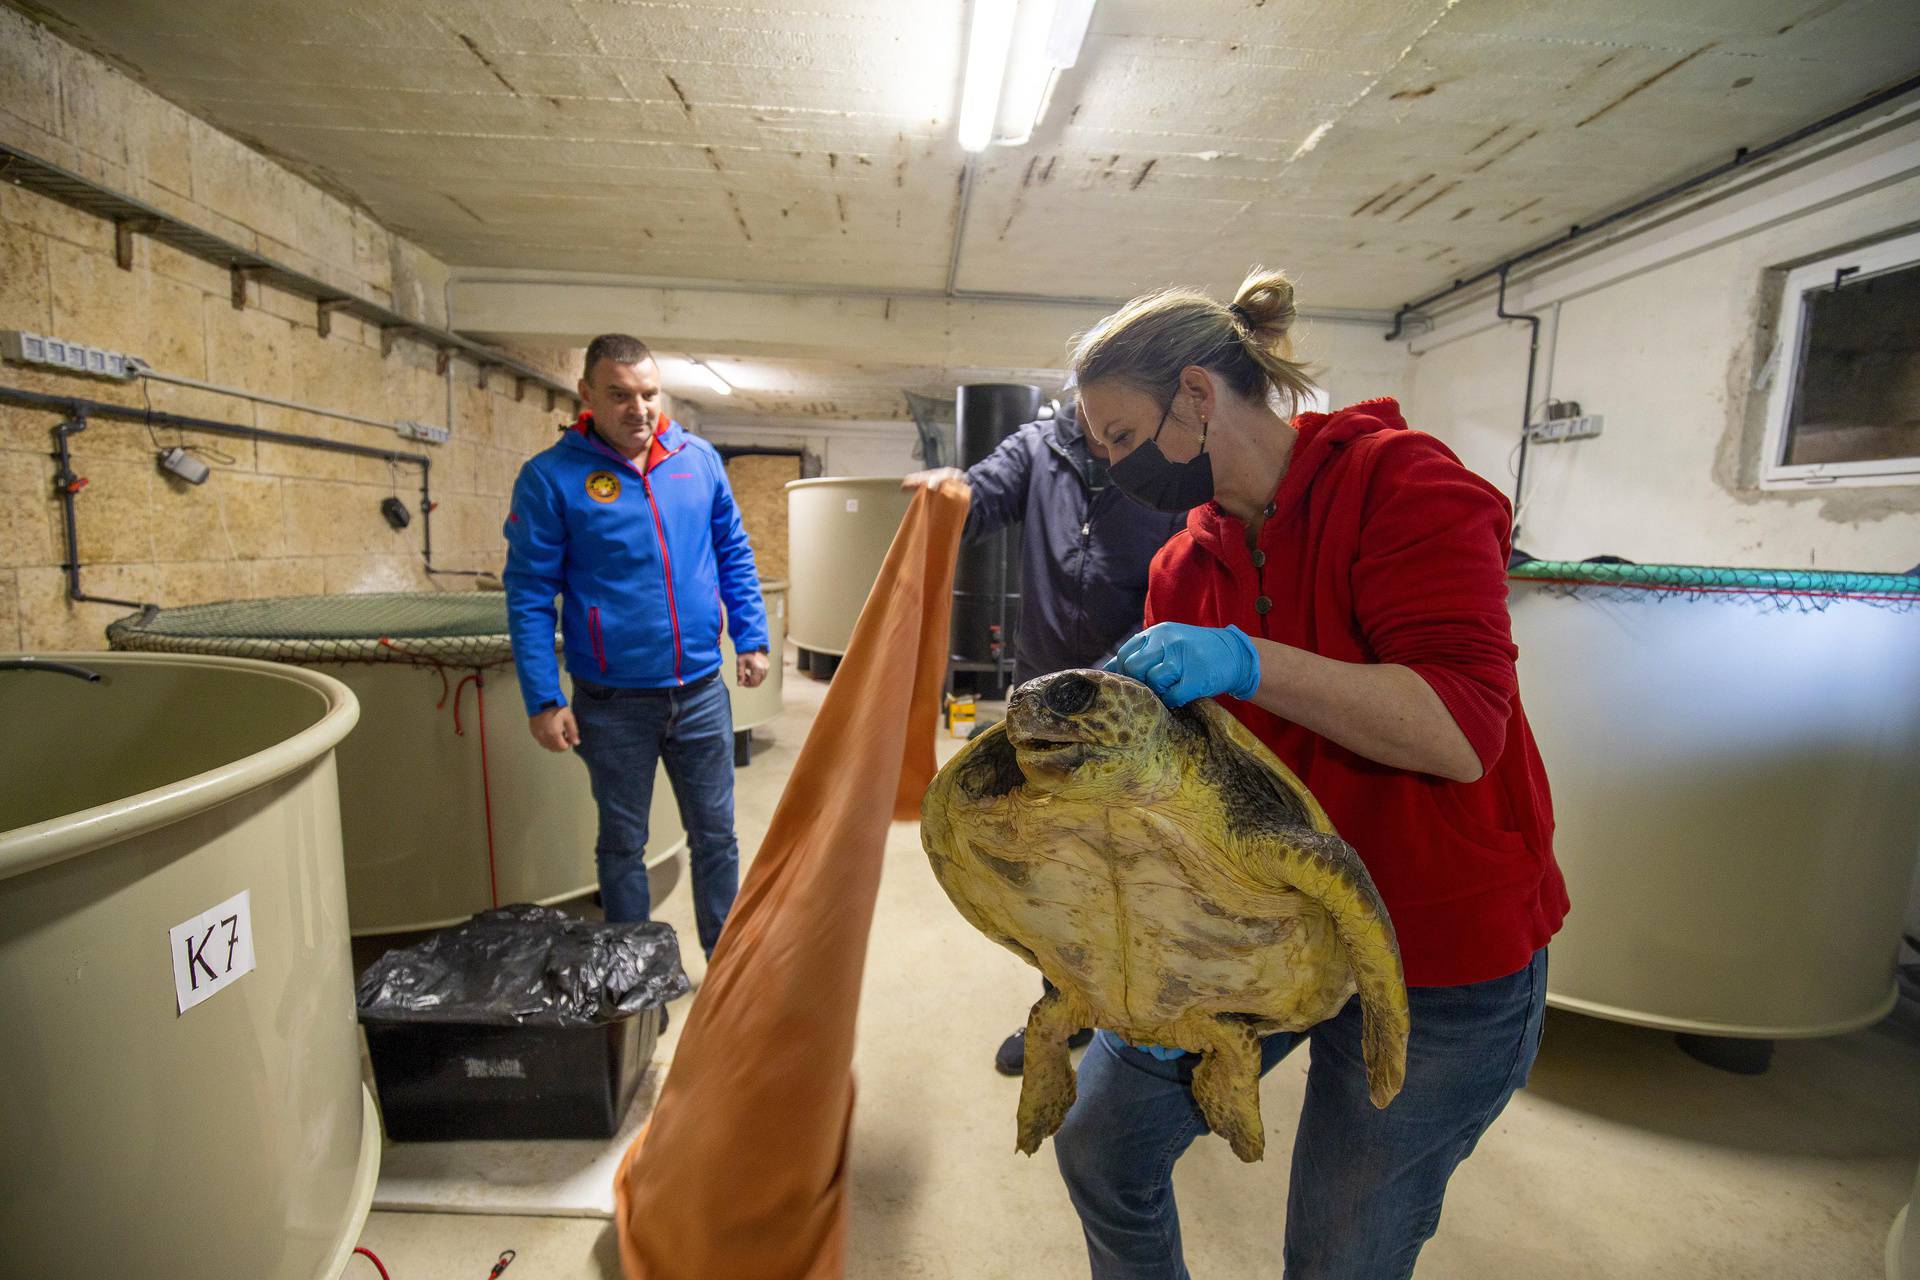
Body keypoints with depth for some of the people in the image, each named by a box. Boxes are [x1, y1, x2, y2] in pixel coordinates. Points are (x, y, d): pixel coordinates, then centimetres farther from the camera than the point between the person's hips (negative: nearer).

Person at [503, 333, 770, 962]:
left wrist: (752, 638, 3)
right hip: (612, 703, -2)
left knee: (715, 834, 14)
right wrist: (543, 700, -10)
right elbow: (529, 595, -6)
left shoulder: (699, 459, 2)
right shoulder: (550, 477, -7)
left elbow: (734, 555, 10)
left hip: (701, 692, 3)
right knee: (622, 844, 15)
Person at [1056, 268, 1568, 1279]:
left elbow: (1463, 731, -24)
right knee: (1097, 1140, 11)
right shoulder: (1184, 566, 1)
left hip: (1435, 956, -5)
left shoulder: (1397, 480, -15)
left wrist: (1247, 662, -35)